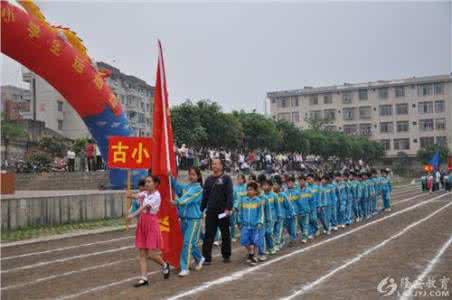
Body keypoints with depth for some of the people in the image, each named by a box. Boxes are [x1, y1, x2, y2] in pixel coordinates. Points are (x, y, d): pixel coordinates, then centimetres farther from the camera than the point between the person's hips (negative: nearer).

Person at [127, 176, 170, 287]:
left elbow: (145, 207, -22)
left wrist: (133, 215, -33)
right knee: (142, 254, 4)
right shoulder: (145, 194, 10)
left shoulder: (156, 196, -11)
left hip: (152, 223, -7)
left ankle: (164, 265, 24)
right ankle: (144, 278, 8)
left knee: (151, 254, -5)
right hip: (142, 223, 7)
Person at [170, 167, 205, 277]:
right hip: (183, 218, 6)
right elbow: (176, 186, -5)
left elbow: (188, 198, -21)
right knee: (191, 242, 18)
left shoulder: (198, 189, -7)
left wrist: (177, 202, -32)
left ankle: (185, 268, -5)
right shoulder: (185, 187, 11)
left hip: (194, 219, -6)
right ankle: (200, 259, 41)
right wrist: (171, 177, -20)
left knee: (188, 243, -10)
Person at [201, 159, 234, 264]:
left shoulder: (226, 179, -2)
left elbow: (230, 195, -9)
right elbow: (205, 196, 15)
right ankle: (206, 257, 2)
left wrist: (228, 208, -19)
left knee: (225, 235, 10)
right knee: (209, 235, -1)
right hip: (211, 211, 3)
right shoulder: (209, 179, 12)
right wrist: (201, 209, 10)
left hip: (223, 211, -3)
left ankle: (226, 256, 23)